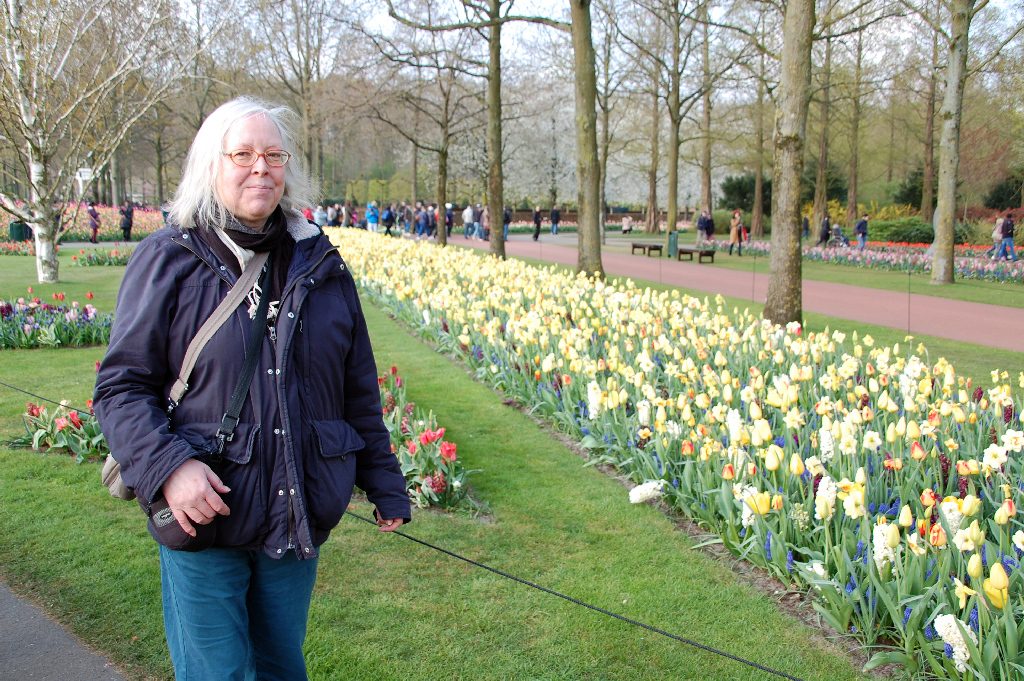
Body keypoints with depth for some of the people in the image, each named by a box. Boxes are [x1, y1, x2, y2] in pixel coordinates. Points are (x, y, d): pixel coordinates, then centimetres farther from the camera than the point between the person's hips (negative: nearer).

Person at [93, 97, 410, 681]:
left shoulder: (319, 264, 5)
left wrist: (384, 482, 13)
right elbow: (121, 386, -6)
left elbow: (359, 391, 11)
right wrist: (166, 464, -22)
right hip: (203, 520, -3)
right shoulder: (168, 261, -6)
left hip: (300, 519, 4)